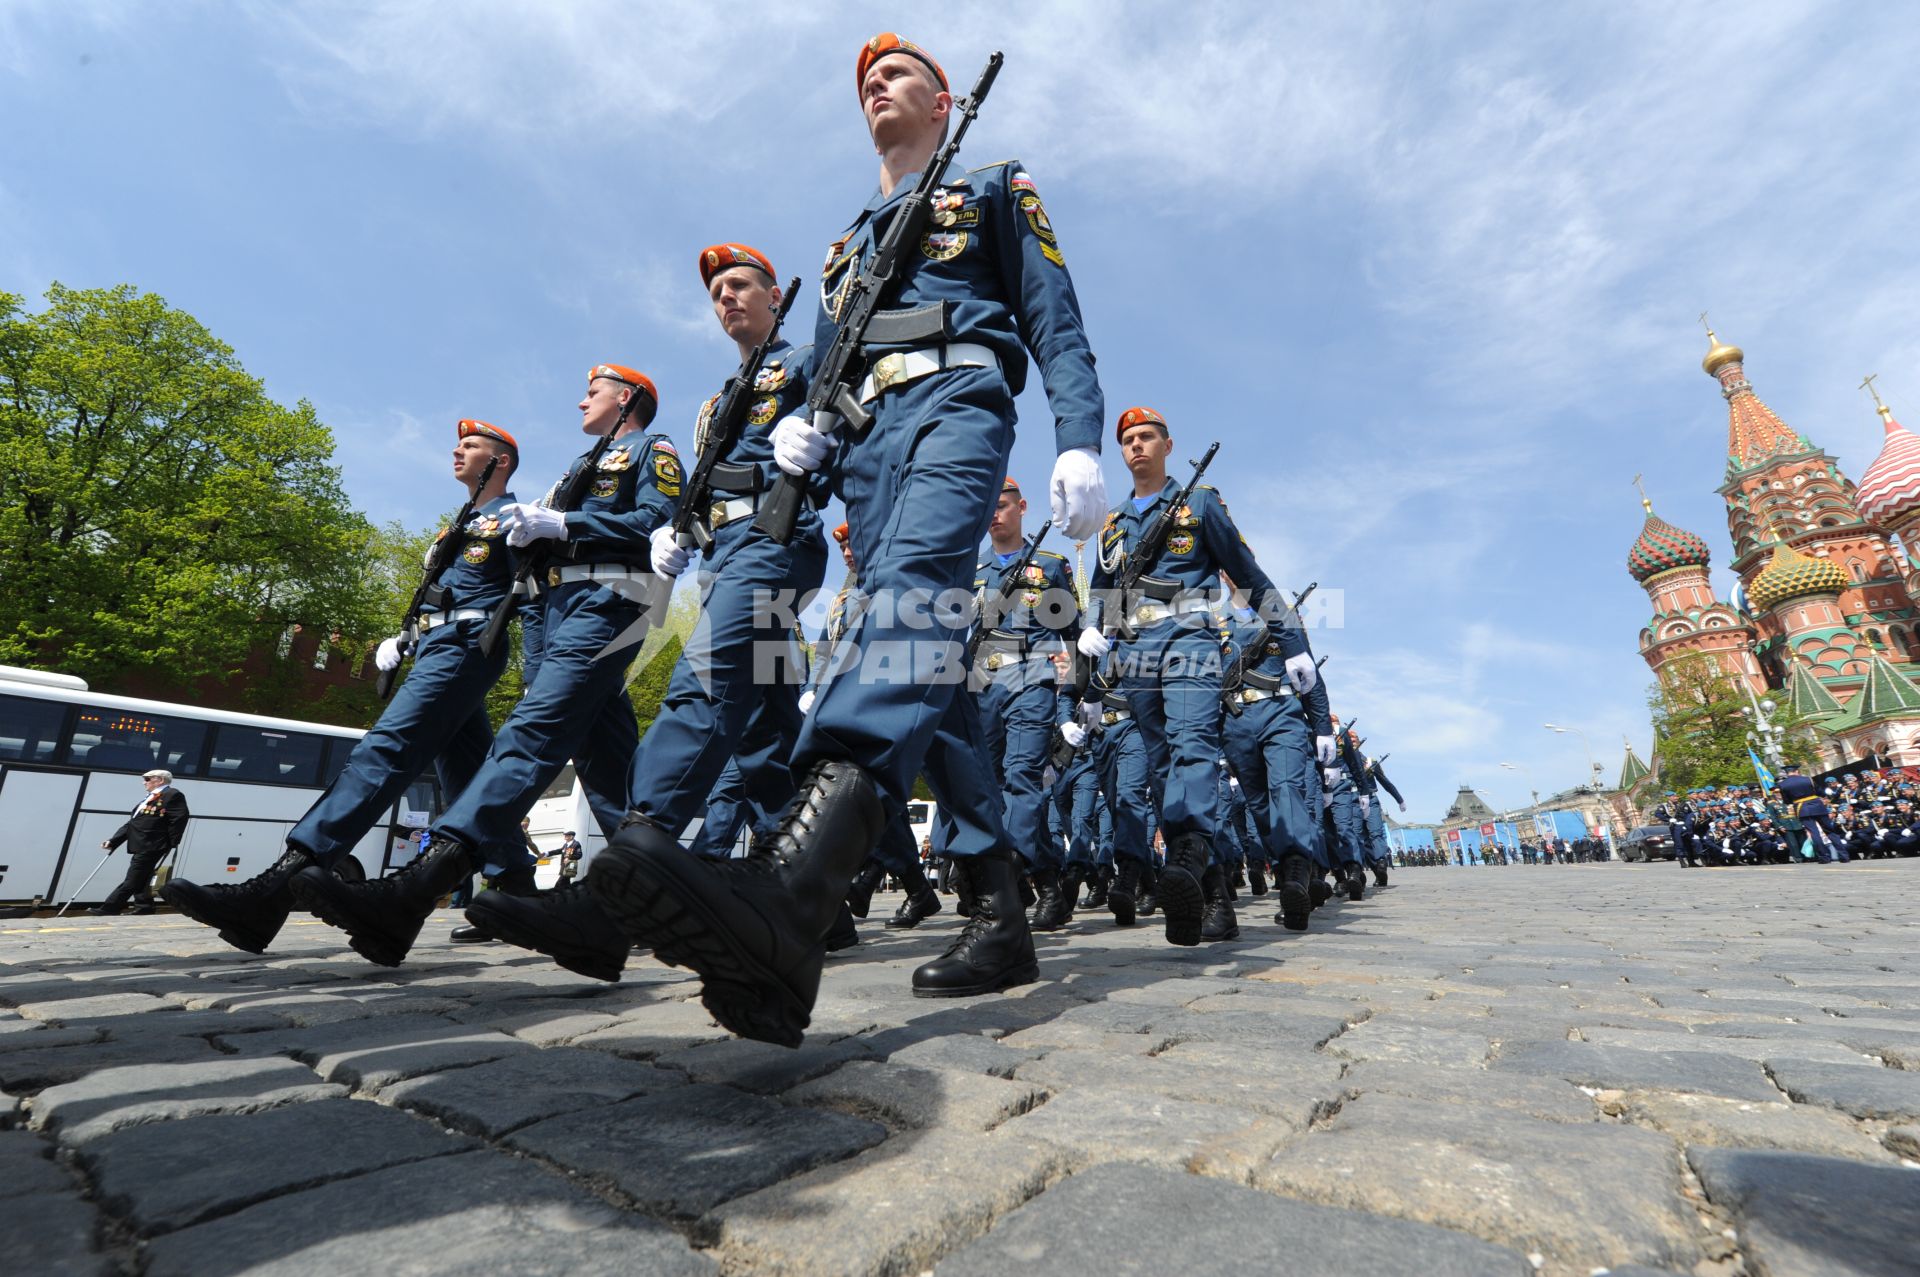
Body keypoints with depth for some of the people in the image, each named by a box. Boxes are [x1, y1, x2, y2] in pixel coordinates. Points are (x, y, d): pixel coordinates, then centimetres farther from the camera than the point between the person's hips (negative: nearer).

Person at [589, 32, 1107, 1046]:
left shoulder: (994, 191, 24)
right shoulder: (846, 244, 37)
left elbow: (1055, 323, 10)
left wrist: (1079, 441, -8)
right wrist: (801, 431, 4)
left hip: (955, 401, -5)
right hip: (865, 437, 6)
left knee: (913, 592, -34)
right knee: (919, 657, -9)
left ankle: (795, 886, -55)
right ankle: (1000, 913, -6)